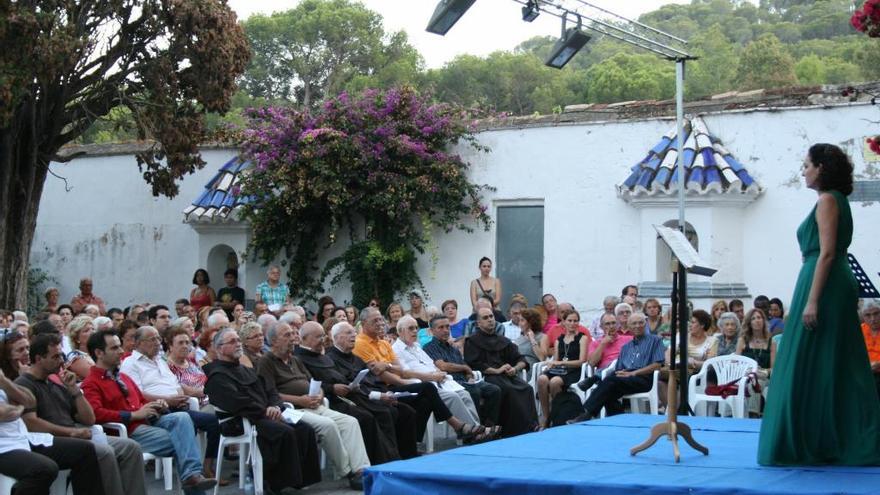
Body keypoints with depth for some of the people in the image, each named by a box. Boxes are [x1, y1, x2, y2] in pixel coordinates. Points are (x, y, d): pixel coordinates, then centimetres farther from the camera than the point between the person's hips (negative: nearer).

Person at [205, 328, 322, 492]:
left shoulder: (247, 371, 28)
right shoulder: (217, 375, -2)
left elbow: (270, 391, 21)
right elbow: (237, 402, -17)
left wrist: (275, 407, -2)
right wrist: (265, 412, -16)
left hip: (265, 416, 9)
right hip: (242, 422, -9)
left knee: (305, 429, -12)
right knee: (285, 432, -31)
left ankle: (303, 477, -11)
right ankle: (279, 482, -23)